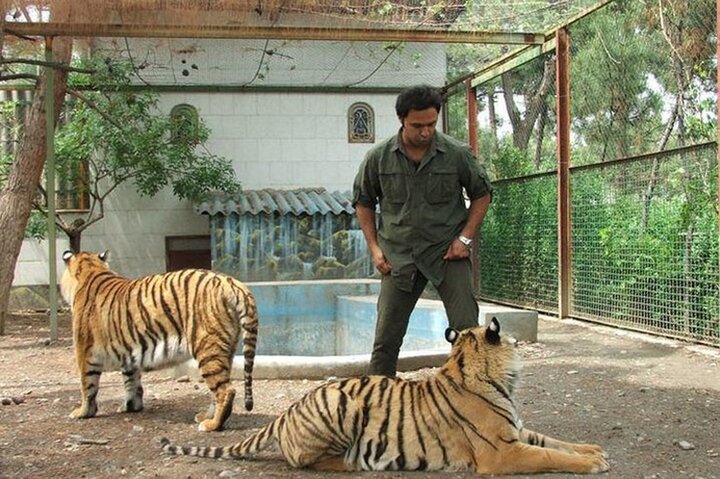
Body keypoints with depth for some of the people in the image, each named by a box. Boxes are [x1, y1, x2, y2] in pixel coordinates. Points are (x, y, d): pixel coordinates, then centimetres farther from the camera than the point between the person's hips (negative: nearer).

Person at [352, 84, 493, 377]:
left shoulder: (457, 154, -7)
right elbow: (363, 202, 10)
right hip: (399, 257, 1)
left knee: (467, 331, -4)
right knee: (386, 337, 4)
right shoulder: (378, 157, -4)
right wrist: (374, 246, 1)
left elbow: (482, 193, 7)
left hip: (447, 253, -1)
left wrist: (465, 237, -4)